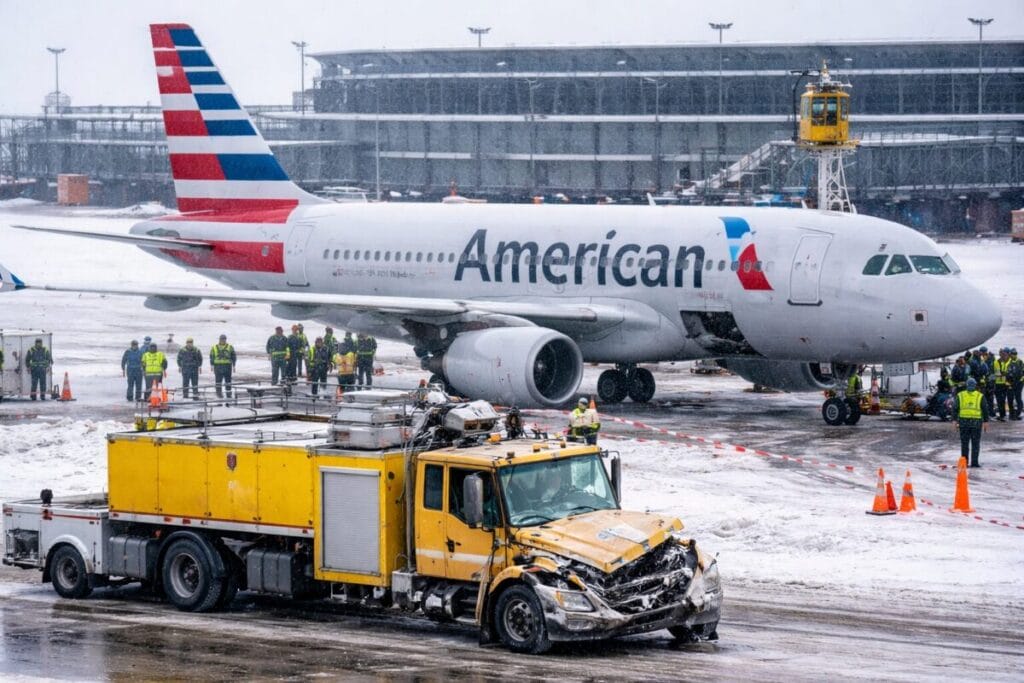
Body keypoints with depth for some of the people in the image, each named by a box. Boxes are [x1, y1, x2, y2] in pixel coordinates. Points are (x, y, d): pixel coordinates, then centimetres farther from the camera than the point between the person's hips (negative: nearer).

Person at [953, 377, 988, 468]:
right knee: (975, 443, 3)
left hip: (963, 421, 2)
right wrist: (986, 422, 5)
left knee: (964, 443, 10)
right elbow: (985, 410, 0)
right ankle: (974, 462, -1)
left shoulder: (960, 395, 5)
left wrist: (955, 421, 7)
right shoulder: (980, 396, 1)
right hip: (976, 422, -2)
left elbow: (955, 408, 3)